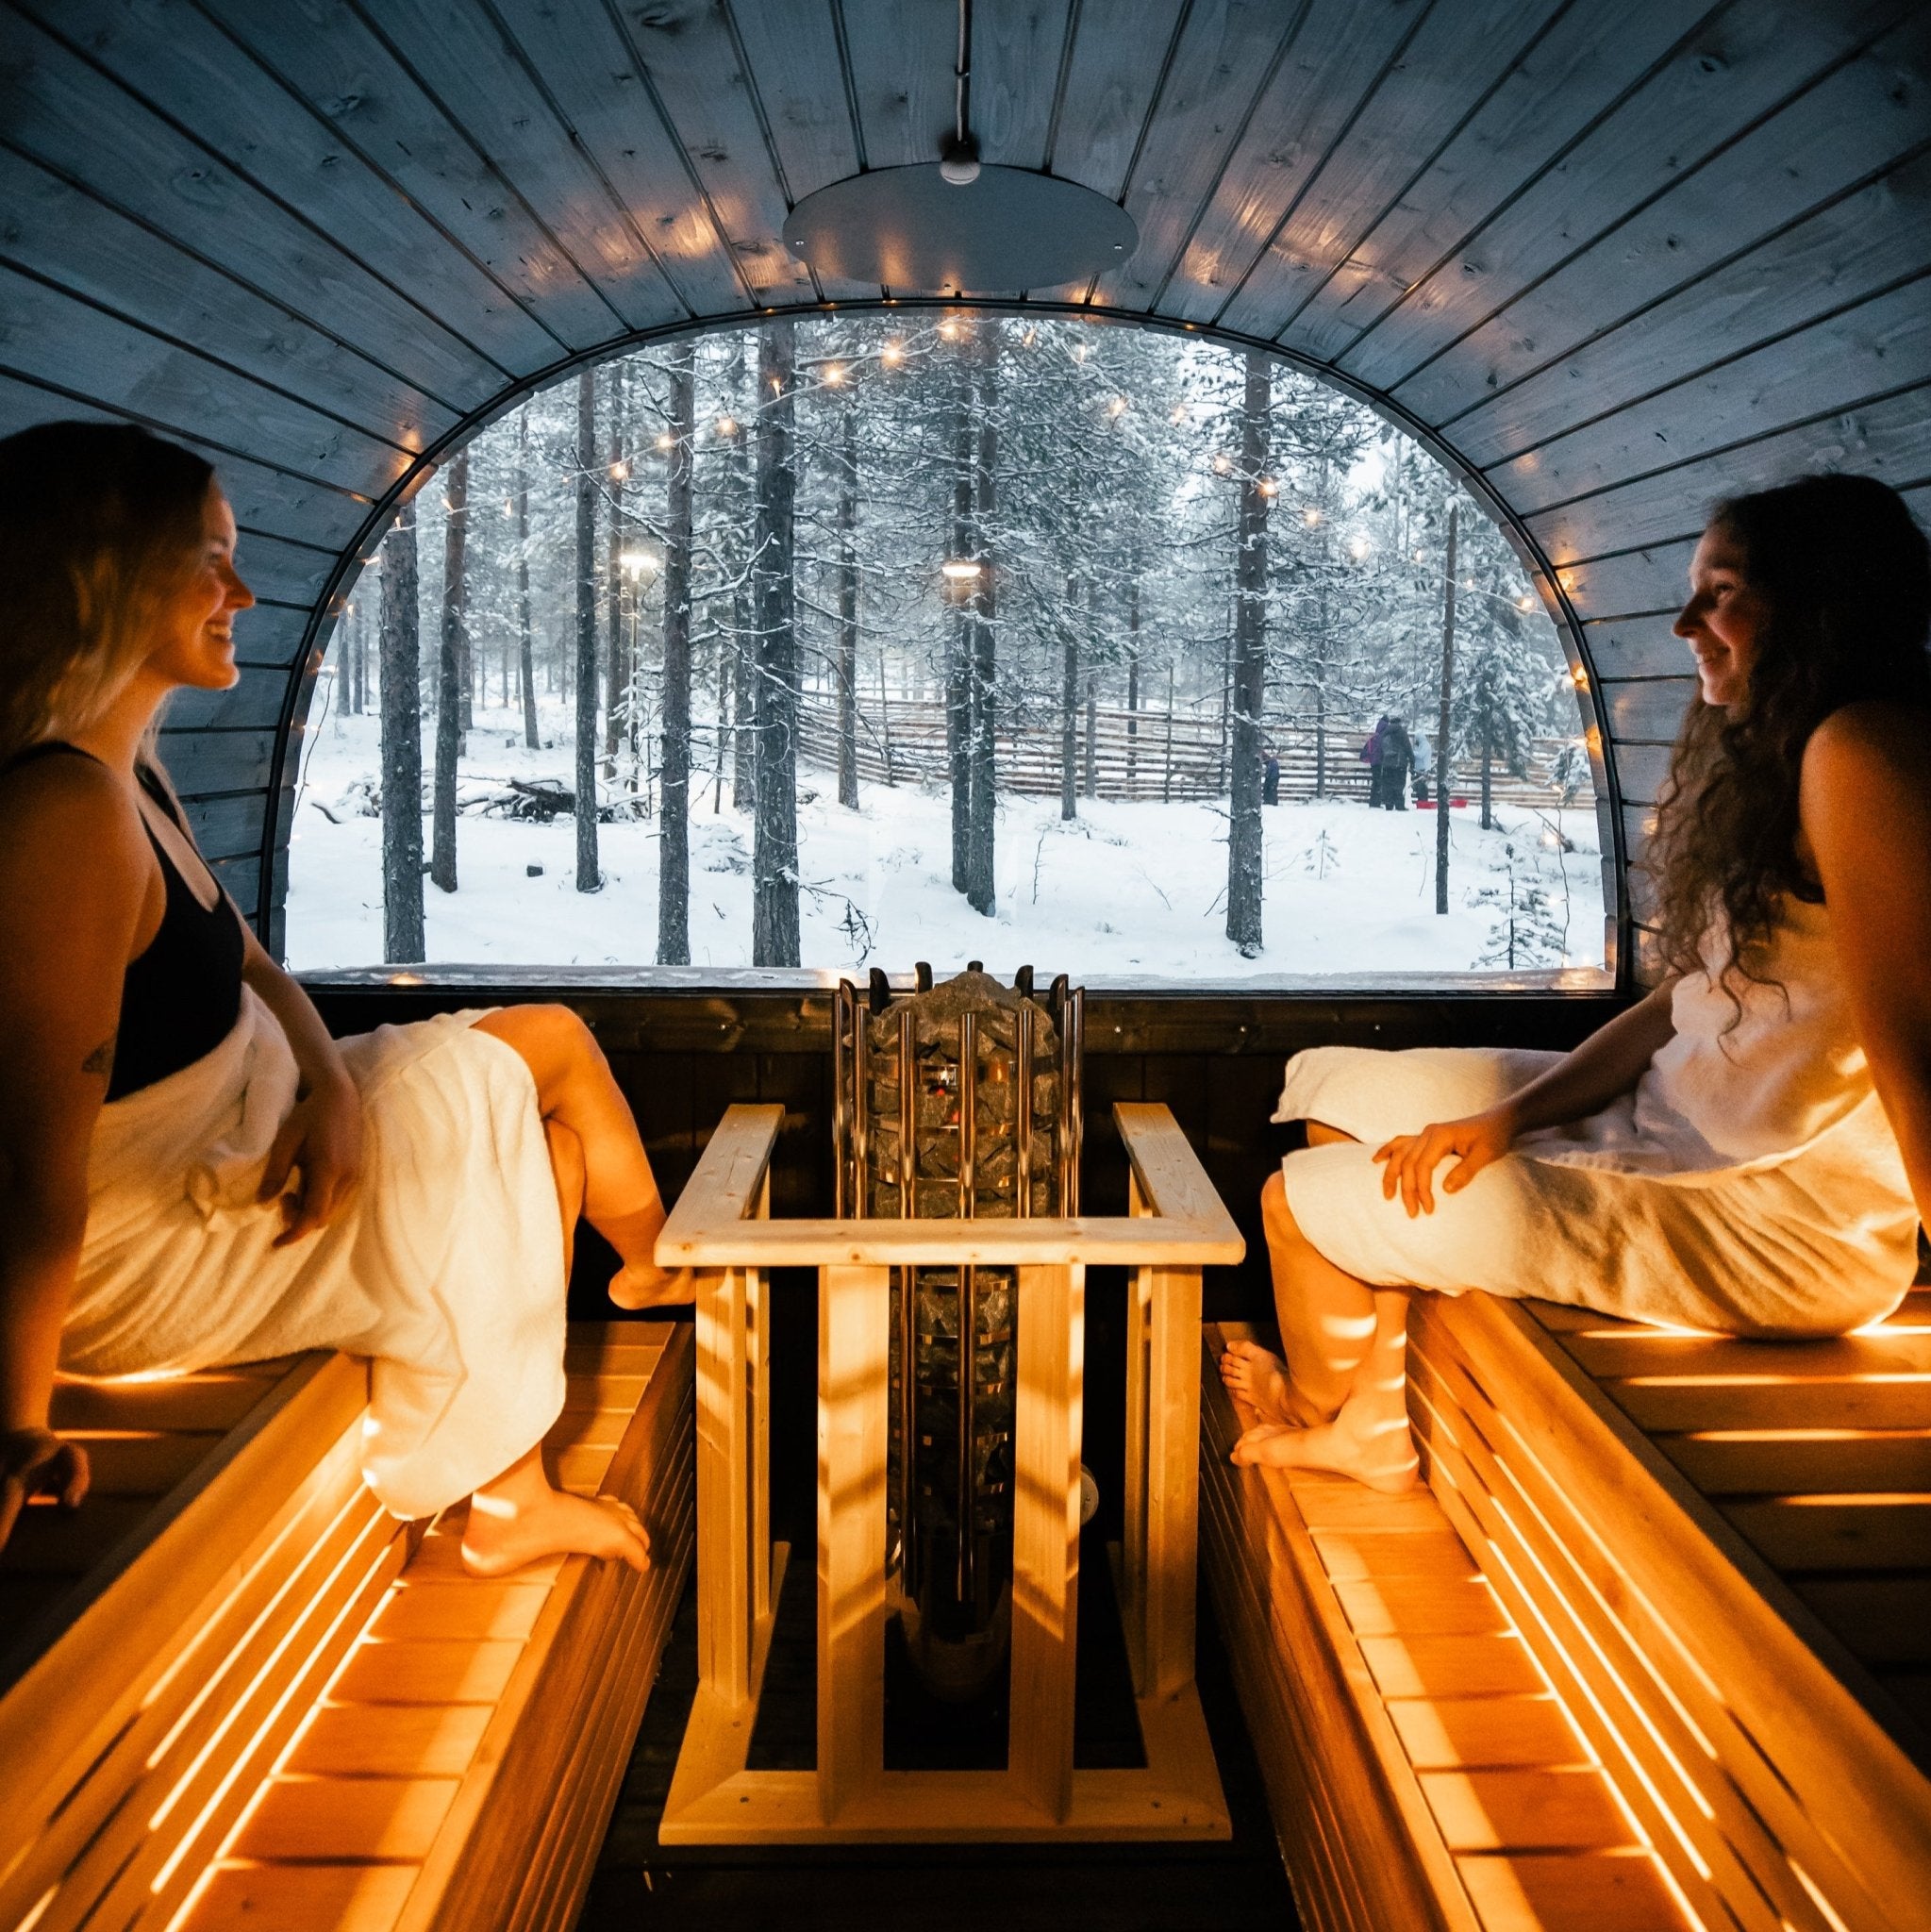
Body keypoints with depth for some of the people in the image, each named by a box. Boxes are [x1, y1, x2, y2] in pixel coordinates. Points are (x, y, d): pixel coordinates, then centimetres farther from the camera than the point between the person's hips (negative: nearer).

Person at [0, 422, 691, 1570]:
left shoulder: (128, 768, 3)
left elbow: (248, 966, 9)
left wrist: (330, 1082, -10)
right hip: (154, 1244, -10)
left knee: (549, 1091, 14)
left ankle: (513, 1501, 23)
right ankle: (658, 1271, 39)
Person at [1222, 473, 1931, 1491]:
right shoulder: (1763, 758, 11)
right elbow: (1684, 1001, 7)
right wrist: (1505, 1118, -4)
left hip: (1781, 1218, -10)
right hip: (1667, 1121, 10)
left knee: (1305, 1199, -3)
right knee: (1337, 1084, 14)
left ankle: (1313, 1409, 32)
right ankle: (1376, 1426, 22)